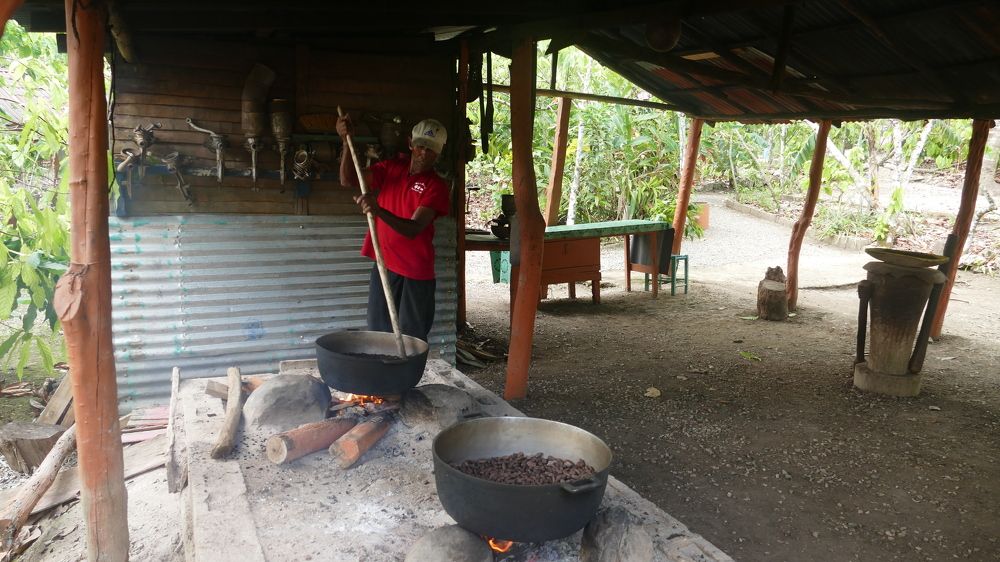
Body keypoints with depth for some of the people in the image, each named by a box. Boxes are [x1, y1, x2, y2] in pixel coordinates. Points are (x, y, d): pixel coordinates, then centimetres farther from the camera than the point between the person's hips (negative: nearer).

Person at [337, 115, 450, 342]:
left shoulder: (436, 186, -9)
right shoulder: (392, 167, 7)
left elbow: (413, 229, -21)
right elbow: (349, 180, -1)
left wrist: (379, 210, -37)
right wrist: (347, 141, -14)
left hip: (416, 273, -4)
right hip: (384, 266, 4)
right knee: (378, 334, 11)